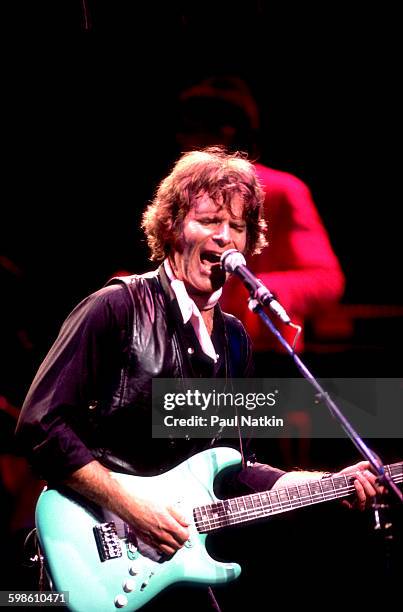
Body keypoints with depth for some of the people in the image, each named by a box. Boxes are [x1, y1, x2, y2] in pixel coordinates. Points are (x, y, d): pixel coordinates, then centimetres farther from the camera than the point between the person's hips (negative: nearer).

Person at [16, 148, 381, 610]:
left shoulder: (233, 340, 9)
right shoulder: (117, 308, -11)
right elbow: (40, 425, -16)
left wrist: (330, 484, 3)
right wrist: (131, 507, -20)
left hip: (176, 556, 6)